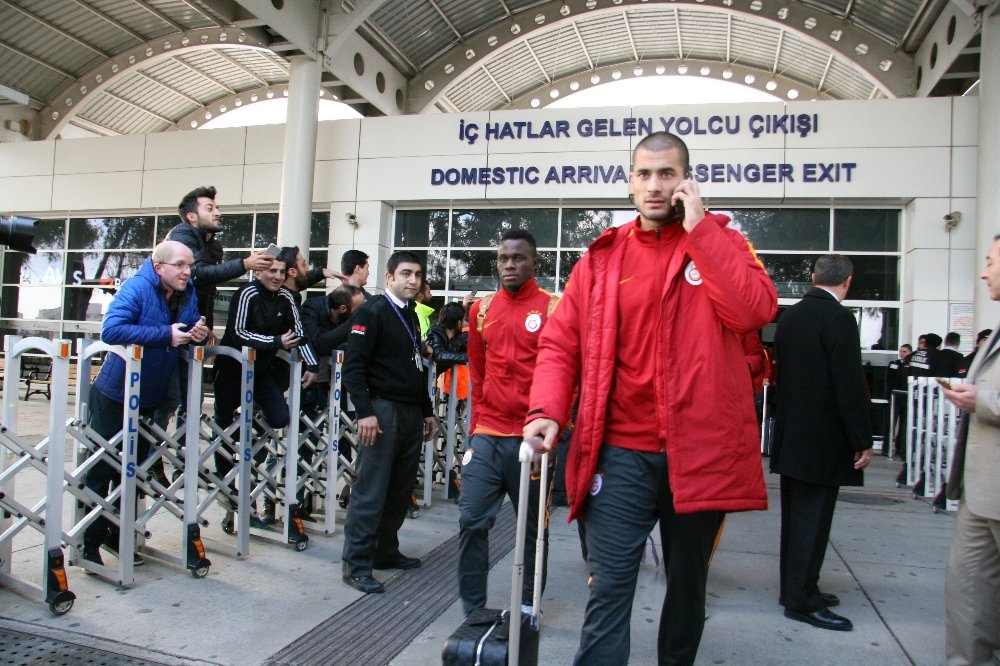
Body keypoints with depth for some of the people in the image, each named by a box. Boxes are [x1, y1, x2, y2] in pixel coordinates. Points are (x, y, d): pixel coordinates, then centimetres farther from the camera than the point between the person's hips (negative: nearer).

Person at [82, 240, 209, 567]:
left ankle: (117, 536, 30)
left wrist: (199, 333, -14)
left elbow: (189, 332, 10)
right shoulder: (136, 288, -20)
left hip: (148, 399, 7)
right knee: (101, 472, 2)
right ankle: (88, 543, 14)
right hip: (113, 396, -7)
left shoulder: (188, 293, 0)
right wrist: (166, 334, -34)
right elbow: (111, 329, -34)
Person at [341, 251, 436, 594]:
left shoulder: (410, 316, 19)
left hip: (411, 414, 8)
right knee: (370, 491, -5)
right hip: (383, 410, -8)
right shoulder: (372, 312, -6)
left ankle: (385, 550, 25)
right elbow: (353, 366, -13)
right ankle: (356, 565, 3)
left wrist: (426, 411, 23)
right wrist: (365, 411, -22)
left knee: (401, 489, 11)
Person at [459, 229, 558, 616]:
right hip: (486, 434, 3)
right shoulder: (481, 309, 9)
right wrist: (478, 422, 14)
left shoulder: (553, 308, -3)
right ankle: (473, 610, 15)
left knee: (533, 526, 9)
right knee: (472, 521, 1)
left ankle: (527, 607, 26)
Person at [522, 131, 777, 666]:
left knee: (688, 582, 19)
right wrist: (546, 410, -13)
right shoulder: (603, 256, 6)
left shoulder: (718, 242, 4)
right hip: (620, 451, 0)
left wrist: (698, 227, -13)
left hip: (699, 449, 1)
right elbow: (560, 343, 4)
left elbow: (756, 310, -16)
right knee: (609, 586, -1)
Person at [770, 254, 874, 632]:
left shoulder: (789, 316, 9)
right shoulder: (838, 318, -15)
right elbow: (851, 384, -17)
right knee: (813, 519, 0)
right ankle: (802, 601, 8)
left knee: (796, 516, 16)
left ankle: (794, 588, 27)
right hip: (823, 439, -8)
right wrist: (863, 440, -11)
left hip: (790, 436, 8)